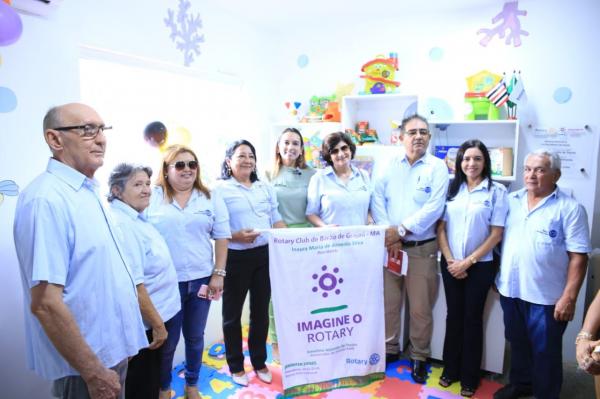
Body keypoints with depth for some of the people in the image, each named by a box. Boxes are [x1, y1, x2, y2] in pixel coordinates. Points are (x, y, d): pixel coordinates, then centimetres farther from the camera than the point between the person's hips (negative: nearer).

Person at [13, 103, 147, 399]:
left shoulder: (87, 192, 6)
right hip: (86, 363, -8)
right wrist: (93, 373, -20)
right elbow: (45, 303, -26)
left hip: (111, 350, 9)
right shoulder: (47, 199, -23)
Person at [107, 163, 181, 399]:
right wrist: (157, 324, -20)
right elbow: (133, 285, -29)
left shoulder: (135, 218, 7)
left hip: (155, 318, 9)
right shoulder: (121, 225, -24)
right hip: (144, 325, -9)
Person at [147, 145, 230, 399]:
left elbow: (222, 237, 3)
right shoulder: (152, 197, -2)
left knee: (195, 337, 15)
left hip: (201, 279, 2)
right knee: (167, 340, 10)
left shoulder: (211, 198, 4)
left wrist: (218, 274, -2)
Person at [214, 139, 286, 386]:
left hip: (265, 255, 5)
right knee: (233, 313, 10)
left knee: (261, 311, 15)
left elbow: (276, 220, 14)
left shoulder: (265, 188, 12)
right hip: (235, 258, -4)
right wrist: (236, 236, -24)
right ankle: (236, 366, 29)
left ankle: (259, 362, 33)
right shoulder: (220, 190, -6)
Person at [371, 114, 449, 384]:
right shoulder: (389, 166, 6)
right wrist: (389, 234, -13)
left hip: (422, 248, -2)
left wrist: (401, 230, -16)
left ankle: (419, 357, 28)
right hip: (389, 245, 2)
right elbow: (377, 201, -1)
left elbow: (433, 209, -12)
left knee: (420, 308, 7)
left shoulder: (438, 167, -2)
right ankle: (389, 349, 32)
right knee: (388, 302, 12)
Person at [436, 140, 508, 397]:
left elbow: (496, 234, -8)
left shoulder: (497, 191, -6)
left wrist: (468, 261, -11)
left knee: (472, 319, 8)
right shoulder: (452, 188, 2)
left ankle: (469, 377, 24)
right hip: (450, 264, 3)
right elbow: (441, 228, 2)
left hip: (480, 266, -2)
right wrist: (451, 260, -7)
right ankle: (450, 370, 29)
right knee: (454, 317, 12)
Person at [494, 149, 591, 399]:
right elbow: (498, 239, 11)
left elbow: (578, 257, -11)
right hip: (510, 290, 5)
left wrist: (569, 297, -15)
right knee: (517, 344, 22)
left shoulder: (569, 209, -9)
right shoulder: (511, 201, 4)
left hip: (546, 296, -4)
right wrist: (496, 275, 9)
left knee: (545, 351, 10)